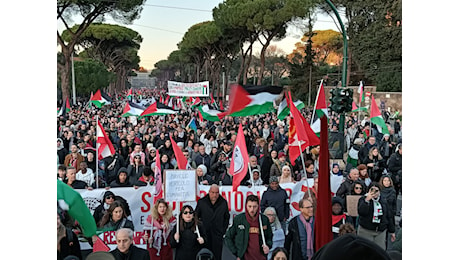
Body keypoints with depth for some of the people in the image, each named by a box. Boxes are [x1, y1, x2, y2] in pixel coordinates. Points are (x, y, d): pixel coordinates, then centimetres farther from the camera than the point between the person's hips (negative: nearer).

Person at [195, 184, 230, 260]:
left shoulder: (223, 203, 4)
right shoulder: (201, 202, 0)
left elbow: (227, 217, 15)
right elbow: (196, 217, 9)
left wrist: (223, 230, 8)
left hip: (218, 236, 1)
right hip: (204, 234, -1)